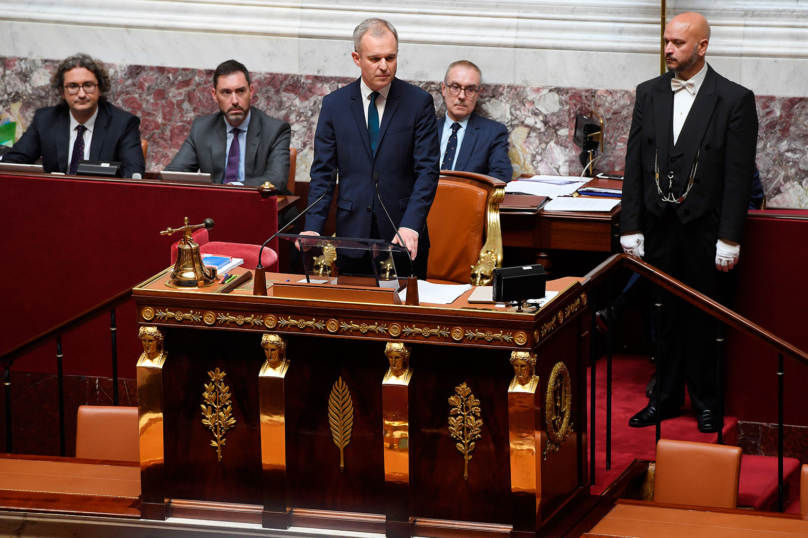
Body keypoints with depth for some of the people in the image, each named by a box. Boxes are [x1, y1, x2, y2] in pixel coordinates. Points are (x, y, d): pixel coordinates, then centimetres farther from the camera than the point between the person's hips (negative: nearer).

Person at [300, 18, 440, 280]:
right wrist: (313, 227, -9)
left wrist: (410, 226, -19)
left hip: (403, 238, -1)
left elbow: (427, 170, -6)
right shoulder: (334, 104, 5)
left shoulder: (418, 102, 0)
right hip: (352, 233, 1)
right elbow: (322, 173, 5)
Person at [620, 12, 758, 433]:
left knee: (704, 318, 3)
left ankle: (705, 402, 15)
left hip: (705, 228, -3)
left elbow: (739, 174, -7)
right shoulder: (649, 94, 7)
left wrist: (729, 239, -11)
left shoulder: (734, 99, -5)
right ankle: (666, 397, 20)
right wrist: (631, 227, 2)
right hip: (660, 225, 3)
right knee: (665, 316, 9)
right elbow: (635, 164, 8)